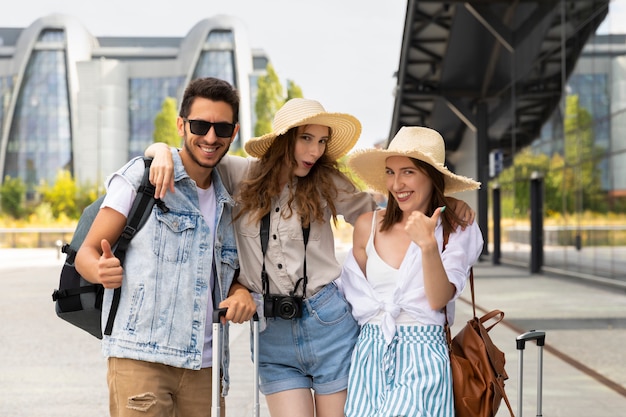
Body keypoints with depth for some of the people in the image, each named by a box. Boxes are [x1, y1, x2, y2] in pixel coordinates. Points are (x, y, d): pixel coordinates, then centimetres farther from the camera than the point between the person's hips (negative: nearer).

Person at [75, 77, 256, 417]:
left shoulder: (227, 203, 18)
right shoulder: (141, 175, 2)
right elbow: (87, 253, 0)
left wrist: (241, 292, 1)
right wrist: (101, 271, -23)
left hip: (204, 364, 5)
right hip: (139, 356, -5)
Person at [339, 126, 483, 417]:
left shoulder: (456, 231, -1)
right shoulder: (368, 225, 3)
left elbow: (438, 300, -13)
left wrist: (428, 245, -24)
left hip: (423, 352, -2)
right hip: (370, 351, 2)